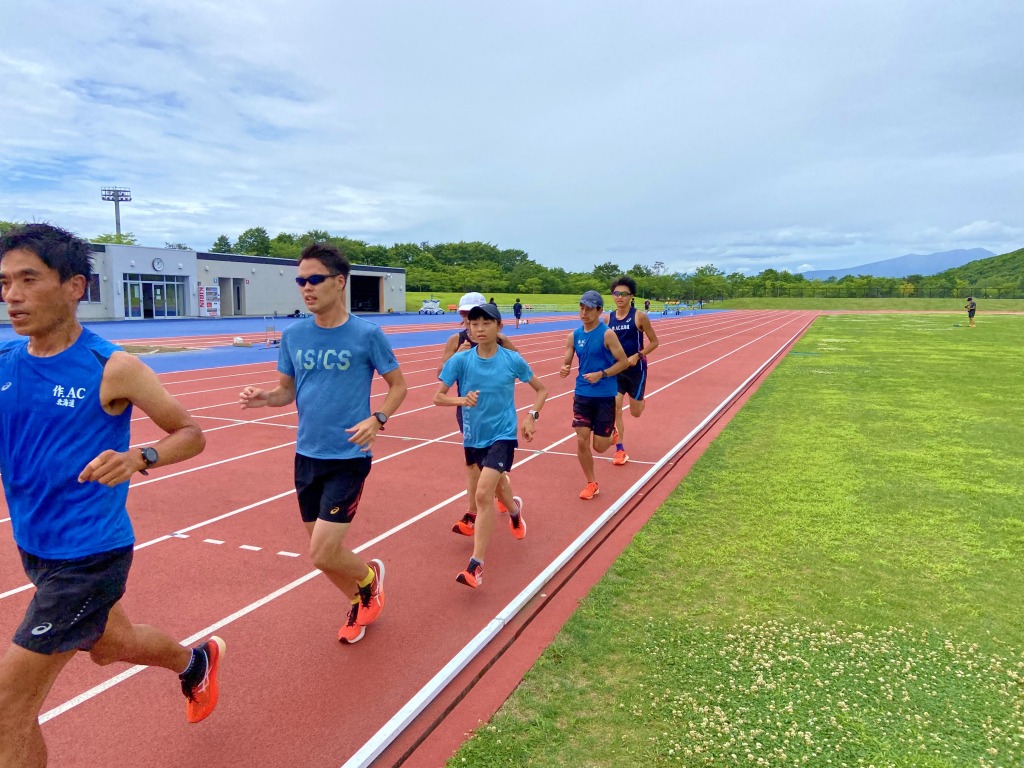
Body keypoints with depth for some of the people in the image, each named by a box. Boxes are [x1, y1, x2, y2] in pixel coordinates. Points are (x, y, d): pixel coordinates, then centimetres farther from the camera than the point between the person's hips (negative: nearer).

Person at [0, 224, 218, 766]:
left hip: (90, 554, -6)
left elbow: (191, 434, -9)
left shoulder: (111, 368, -16)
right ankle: (195, 661, 58)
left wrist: (139, 459, -27)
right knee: (111, 647, 28)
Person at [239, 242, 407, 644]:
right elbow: (288, 389, 11)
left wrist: (377, 419, -18)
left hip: (349, 458, -5)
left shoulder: (367, 334, -11)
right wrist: (264, 397, -11)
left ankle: (369, 574, 24)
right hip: (306, 456, 5)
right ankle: (361, 603, 41)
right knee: (322, 551, 14)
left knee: (322, 554, -10)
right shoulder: (293, 335, 1)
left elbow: (398, 385, -1)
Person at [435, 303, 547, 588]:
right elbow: (438, 397, -7)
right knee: (493, 486, 24)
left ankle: (476, 565, -11)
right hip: (473, 436, 4)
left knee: (483, 493, -19)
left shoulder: (513, 360, -9)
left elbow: (541, 389, 6)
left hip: (502, 435, -4)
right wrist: (460, 400, -27)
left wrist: (532, 416, -10)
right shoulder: (460, 360, -8)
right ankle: (515, 509, 62)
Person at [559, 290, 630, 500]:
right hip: (582, 394, 4)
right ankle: (591, 483, 18)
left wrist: (601, 374, -20)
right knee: (581, 441, -1)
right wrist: (564, 370, -19)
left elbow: (624, 362, -10)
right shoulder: (574, 336, 2)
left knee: (599, 446, 1)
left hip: (605, 396, -4)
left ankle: (611, 436, 39)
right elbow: (566, 363, 4)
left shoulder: (607, 334, -11)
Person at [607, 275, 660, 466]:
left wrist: (637, 356, -19)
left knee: (635, 412, 8)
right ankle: (620, 450, 2)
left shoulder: (639, 316, -13)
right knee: (615, 406, -10)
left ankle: (640, 402, 47)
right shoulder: (609, 318, -2)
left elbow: (654, 342, -7)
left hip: (636, 369, -2)